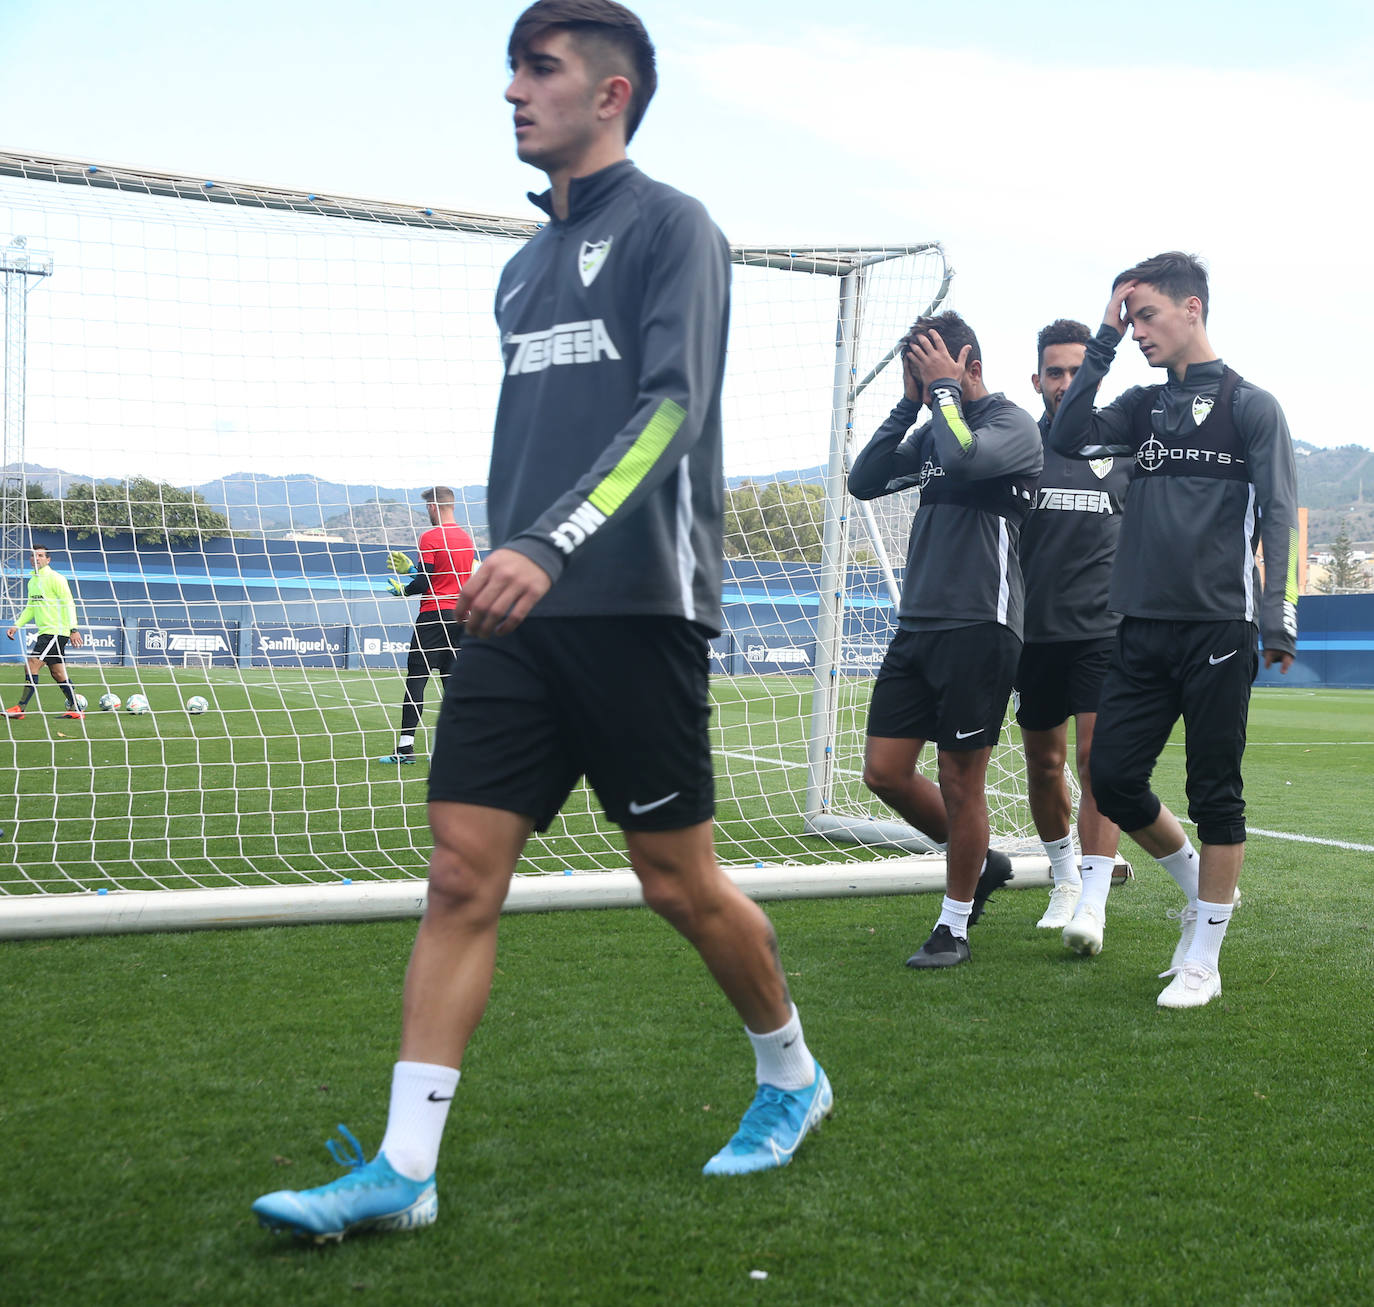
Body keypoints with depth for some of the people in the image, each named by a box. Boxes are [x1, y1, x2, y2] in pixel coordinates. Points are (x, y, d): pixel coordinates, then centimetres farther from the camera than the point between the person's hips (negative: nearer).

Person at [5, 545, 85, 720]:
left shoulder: (55, 578, -9)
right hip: (45, 632, 9)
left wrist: (73, 629, -19)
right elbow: (30, 608, 24)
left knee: (32, 665, -14)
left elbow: (69, 604, -13)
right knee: (57, 673, 8)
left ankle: (20, 708, -12)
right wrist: (17, 625, 12)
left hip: (56, 631, -9)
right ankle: (76, 710, 13)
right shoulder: (32, 581, 16)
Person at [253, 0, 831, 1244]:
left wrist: (550, 547, -28)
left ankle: (792, 1074, 27)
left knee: (678, 880, 2)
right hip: (519, 613, 7)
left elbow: (671, 406, -17)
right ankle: (404, 1169, 2)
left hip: (631, 605, -6)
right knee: (461, 872, -1)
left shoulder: (669, 225, -2)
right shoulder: (527, 267, 20)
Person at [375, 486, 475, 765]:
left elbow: (424, 582, -12)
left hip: (434, 614, -7)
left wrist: (402, 588, 7)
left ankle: (406, 746, -7)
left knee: (415, 679, -4)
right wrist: (411, 567, 24)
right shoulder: (466, 538, 13)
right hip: (460, 615, 7)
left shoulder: (430, 537, -9)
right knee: (452, 680, 8)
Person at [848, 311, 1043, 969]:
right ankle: (981, 861, 25)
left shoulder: (1013, 424, -3)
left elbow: (963, 457, -24)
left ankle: (954, 927, 12)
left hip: (977, 626, -7)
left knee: (960, 779, -2)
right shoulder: (931, 431, 18)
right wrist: (910, 402, 6)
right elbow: (864, 480, 10)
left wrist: (944, 388, -9)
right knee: (885, 771, 3)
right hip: (916, 624, 7)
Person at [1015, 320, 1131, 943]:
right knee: (1043, 763, 12)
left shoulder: (1125, 446, 4)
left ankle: (1093, 904, -12)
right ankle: (1064, 879, 32)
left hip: (1103, 631, -2)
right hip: (1034, 629, 2)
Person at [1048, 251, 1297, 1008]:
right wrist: (1103, 340, 0)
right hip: (1142, 631, 5)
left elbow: (1278, 515, -6)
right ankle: (1200, 886, 28)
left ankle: (1203, 960, 12)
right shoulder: (1144, 406, 14)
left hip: (1217, 631, -5)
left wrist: (1276, 620, -16)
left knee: (1214, 794, 1)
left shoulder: (1250, 405, -1)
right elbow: (1067, 438, 1)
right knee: (1112, 777, 3)